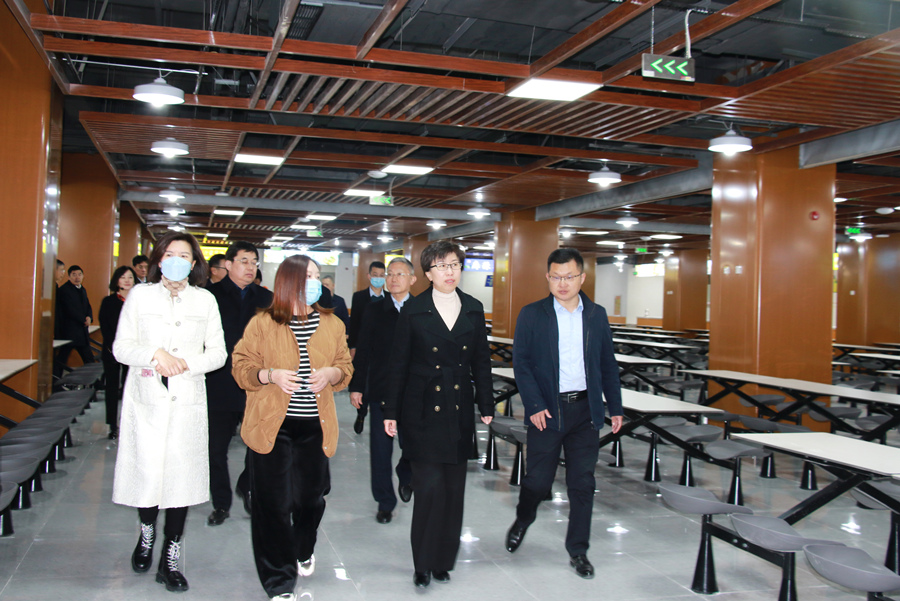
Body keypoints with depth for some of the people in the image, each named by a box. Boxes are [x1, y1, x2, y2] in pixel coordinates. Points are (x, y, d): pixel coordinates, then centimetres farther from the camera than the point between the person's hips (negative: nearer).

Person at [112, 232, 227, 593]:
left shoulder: (205, 300, 7)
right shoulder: (140, 295, 6)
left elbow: (217, 353, 5)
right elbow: (121, 347, 2)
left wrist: (186, 363, -12)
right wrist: (155, 354, -16)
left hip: (186, 400, 0)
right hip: (145, 399, 0)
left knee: (181, 476, -1)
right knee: (145, 471, -1)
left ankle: (170, 561, 10)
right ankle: (147, 533, 31)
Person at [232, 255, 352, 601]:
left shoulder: (332, 324, 7)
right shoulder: (262, 324, -2)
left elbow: (345, 367, 13)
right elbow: (241, 366, 1)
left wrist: (331, 373, -9)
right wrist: (270, 375, -17)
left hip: (315, 426, 3)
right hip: (272, 426, -3)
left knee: (311, 495, 13)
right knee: (273, 504, -2)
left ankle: (303, 550, 46)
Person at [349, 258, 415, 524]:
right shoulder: (375, 310, 4)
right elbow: (363, 351, 4)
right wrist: (356, 386, 0)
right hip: (381, 389, 1)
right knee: (380, 447, 5)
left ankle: (405, 477, 39)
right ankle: (385, 501, 20)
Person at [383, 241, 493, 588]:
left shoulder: (473, 309, 7)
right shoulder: (413, 310, -2)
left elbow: (481, 361, 11)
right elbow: (399, 364, 0)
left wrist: (486, 406, 9)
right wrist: (391, 412, -1)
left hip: (459, 412, 3)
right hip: (422, 412, -3)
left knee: (453, 489, 8)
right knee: (430, 487, -7)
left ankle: (444, 560, 23)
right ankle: (424, 563, 10)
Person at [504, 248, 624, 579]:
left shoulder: (597, 315, 7)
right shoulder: (531, 315, -2)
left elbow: (608, 364, 12)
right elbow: (521, 363, -5)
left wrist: (615, 407, 9)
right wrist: (534, 405, -14)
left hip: (585, 409, 3)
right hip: (547, 410, -2)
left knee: (582, 483, 7)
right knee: (538, 478, 6)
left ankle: (578, 551, 22)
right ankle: (522, 520, 38)